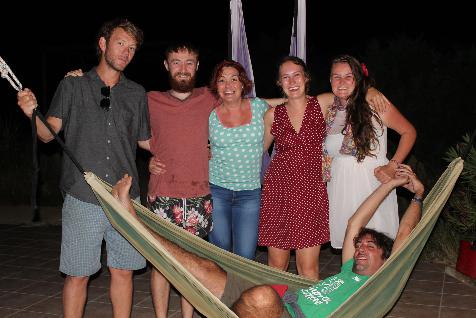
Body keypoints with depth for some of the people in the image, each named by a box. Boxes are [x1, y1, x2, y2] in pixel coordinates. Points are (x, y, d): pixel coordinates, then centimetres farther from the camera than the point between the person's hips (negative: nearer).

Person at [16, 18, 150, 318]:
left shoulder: (136, 93, 10)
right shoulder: (73, 85, 4)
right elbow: (50, 133, -1)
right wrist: (31, 113, -19)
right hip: (83, 199, -2)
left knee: (124, 272, 9)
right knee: (78, 275, 4)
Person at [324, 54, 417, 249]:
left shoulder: (375, 104, -4)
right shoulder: (329, 111, 10)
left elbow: (409, 132, 3)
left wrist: (392, 166, -7)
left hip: (373, 185, -3)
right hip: (340, 188, 4)